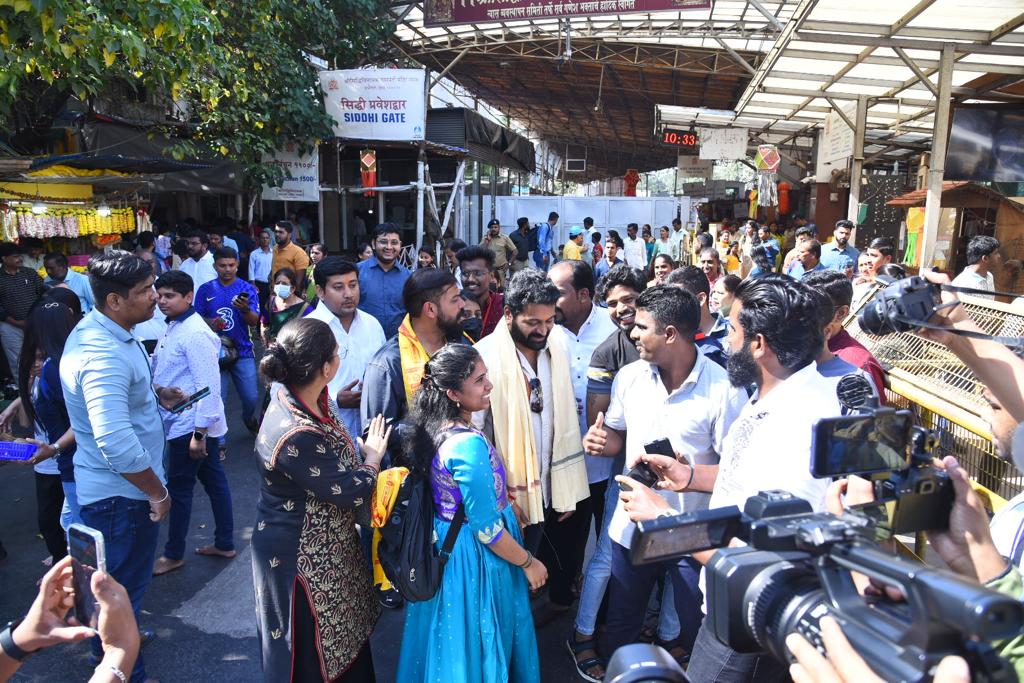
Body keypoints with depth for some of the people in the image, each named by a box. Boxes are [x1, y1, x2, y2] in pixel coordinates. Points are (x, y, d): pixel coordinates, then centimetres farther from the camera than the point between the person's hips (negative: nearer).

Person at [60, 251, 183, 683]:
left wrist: (155, 392, 5)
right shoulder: (105, 355, -32)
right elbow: (117, 445, -36)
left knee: (114, 581, 30)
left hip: (104, 486, 11)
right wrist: (158, 492, -22)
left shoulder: (96, 329, 1)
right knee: (125, 587, 9)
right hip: (122, 493, -11)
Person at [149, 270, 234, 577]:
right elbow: (162, 369, 19)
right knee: (214, 481, 16)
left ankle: (173, 554, 23)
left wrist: (199, 432, -23)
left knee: (179, 488, 5)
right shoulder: (175, 327, 9)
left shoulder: (195, 334, -21)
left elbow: (208, 385, -24)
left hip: (191, 424, -9)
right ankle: (224, 543, 29)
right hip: (192, 423, 9)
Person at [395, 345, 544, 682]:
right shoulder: (469, 445, -31)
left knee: (453, 643, 27)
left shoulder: (433, 427, -5)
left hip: (444, 545, 8)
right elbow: (487, 530, -25)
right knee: (478, 643, 16)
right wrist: (528, 562, -11)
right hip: (474, 556, -8)